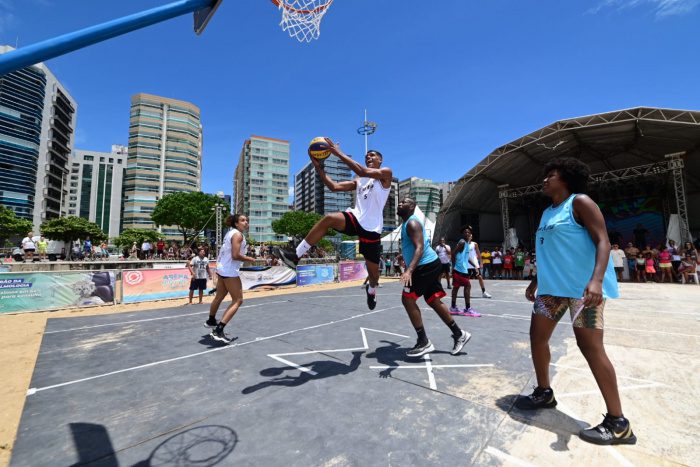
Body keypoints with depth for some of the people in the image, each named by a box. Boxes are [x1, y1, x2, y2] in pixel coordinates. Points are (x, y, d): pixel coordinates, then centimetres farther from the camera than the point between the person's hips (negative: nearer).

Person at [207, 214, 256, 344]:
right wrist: (249, 259, -10)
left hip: (223, 268, 10)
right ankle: (218, 331, -9)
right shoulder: (238, 234, -17)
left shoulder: (231, 232, 13)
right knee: (238, 301, -5)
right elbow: (235, 255, -23)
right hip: (230, 271, -10)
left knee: (219, 297, 27)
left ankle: (211, 321, 48)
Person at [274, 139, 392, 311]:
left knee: (373, 270, 4)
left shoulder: (386, 173, 2)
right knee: (329, 218, -28)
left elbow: (362, 171, -16)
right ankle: (295, 256, -23)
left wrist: (338, 153, -17)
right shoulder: (358, 181, 19)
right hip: (356, 219, 4)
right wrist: (318, 167, -1)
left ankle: (371, 290, 41)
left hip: (371, 228, -3)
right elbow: (334, 187, 9)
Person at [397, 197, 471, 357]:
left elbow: (419, 248, -28)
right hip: (429, 265, 10)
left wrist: (409, 270, -40)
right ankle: (459, 334, 26)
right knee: (434, 301, 14)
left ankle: (424, 342, -3)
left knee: (407, 299, -10)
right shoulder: (407, 224, 17)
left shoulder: (412, 223, -15)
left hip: (426, 265, -10)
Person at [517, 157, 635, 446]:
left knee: (590, 347, -7)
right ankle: (544, 393, 27)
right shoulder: (547, 212, 17)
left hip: (583, 287, -9)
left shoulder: (580, 202, -7)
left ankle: (618, 423, 9)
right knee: (537, 336, 10)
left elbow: (603, 242, -16)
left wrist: (596, 280, -30)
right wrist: (536, 281, 23)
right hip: (552, 287, 9)